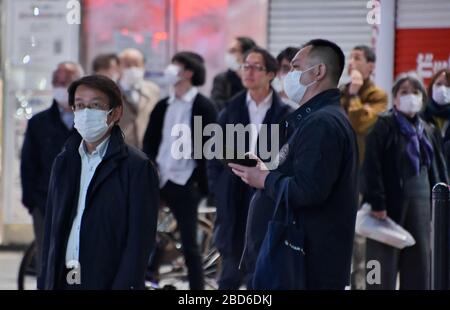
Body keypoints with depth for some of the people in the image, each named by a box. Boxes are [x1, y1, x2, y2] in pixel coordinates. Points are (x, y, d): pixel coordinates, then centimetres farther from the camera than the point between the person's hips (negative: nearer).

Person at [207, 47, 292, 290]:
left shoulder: (284, 115, -1)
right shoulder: (231, 111, 7)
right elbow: (215, 155, 8)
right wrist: (218, 191, 1)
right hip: (234, 203, 2)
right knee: (231, 273, 7)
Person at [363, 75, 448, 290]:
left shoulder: (429, 132, 16)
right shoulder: (384, 125, -3)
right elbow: (372, 166, -11)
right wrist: (377, 203, -19)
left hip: (422, 207, 6)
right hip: (390, 206, -6)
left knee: (418, 272, 6)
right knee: (384, 274, -3)